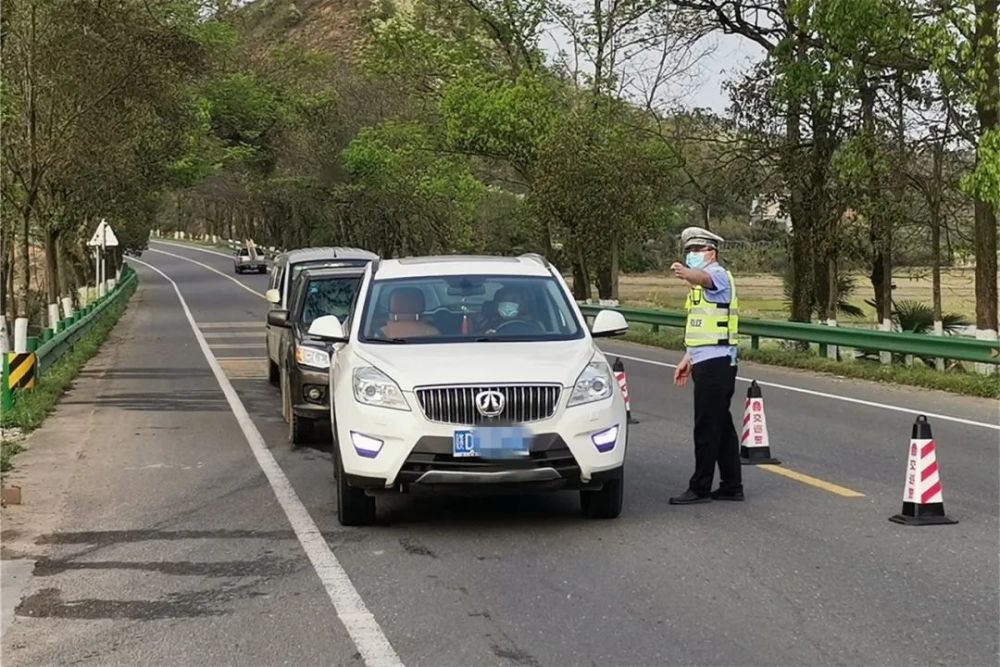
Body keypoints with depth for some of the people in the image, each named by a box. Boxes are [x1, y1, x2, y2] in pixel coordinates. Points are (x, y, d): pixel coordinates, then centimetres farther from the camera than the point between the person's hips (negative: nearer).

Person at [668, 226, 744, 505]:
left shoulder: (718, 273, -9)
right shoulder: (700, 285, 23)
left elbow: (704, 279, -36)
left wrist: (685, 273, -56)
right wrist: (687, 359, 26)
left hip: (716, 362, -11)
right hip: (707, 362, 11)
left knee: (707, 427, -7)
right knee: (721, 426, 12)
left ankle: (700, 488, -4)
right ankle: (731, 486, 16)